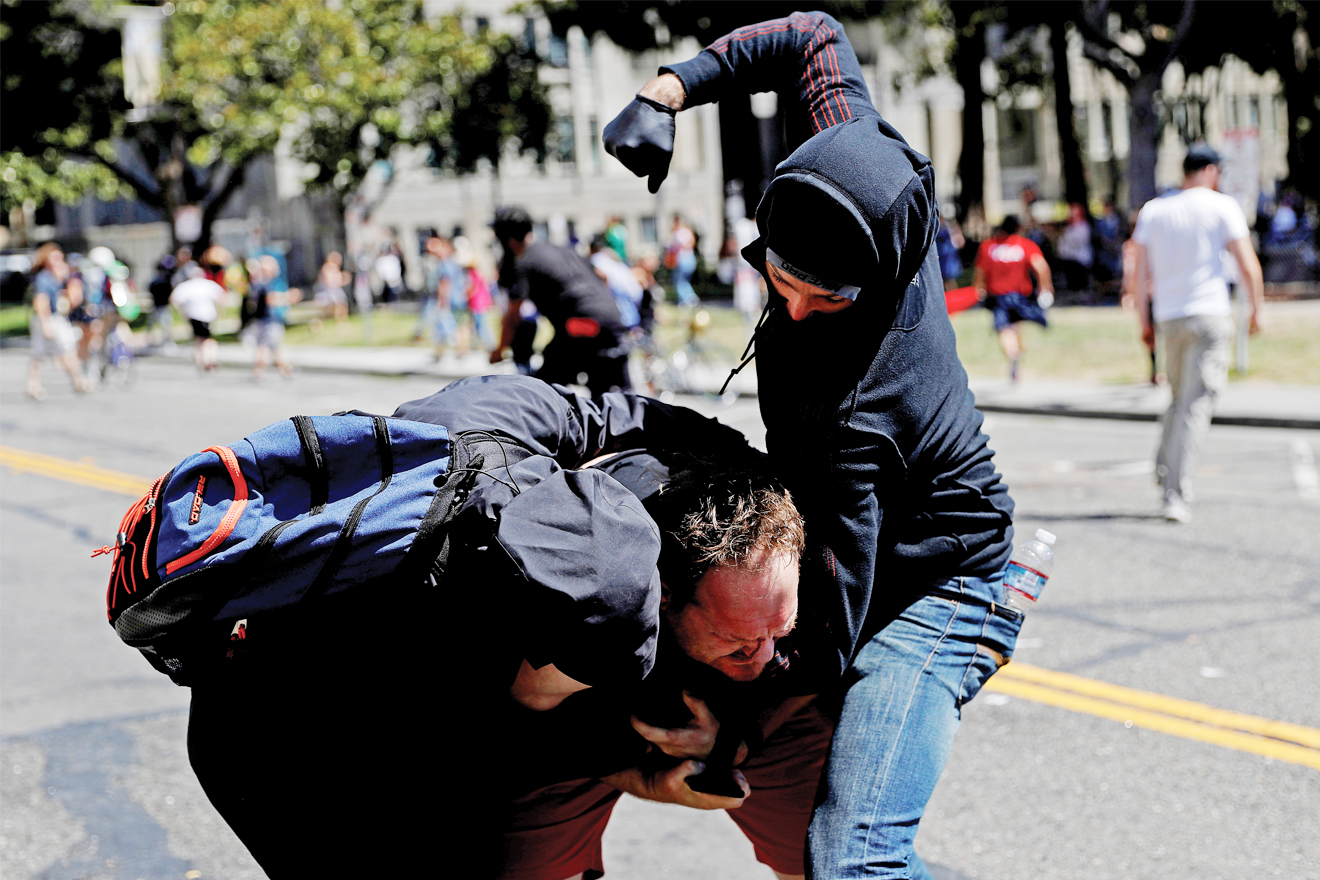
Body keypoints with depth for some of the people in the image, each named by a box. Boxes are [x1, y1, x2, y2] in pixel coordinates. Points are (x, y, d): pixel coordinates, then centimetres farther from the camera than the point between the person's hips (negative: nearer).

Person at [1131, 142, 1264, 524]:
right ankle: (1175, 496, -12)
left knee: (1180, 398, 22)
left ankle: (1164, 473, 12)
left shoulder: (1152, 210, 10)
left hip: (1168, 318, 4)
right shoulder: (1222, 206, 0)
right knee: (1196, 405, -6)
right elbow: (1248, 266, -5)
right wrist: (1257, 310, 7)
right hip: (1210, 314, -4)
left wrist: (1145, 321, 14)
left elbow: (1140, 272, 7)